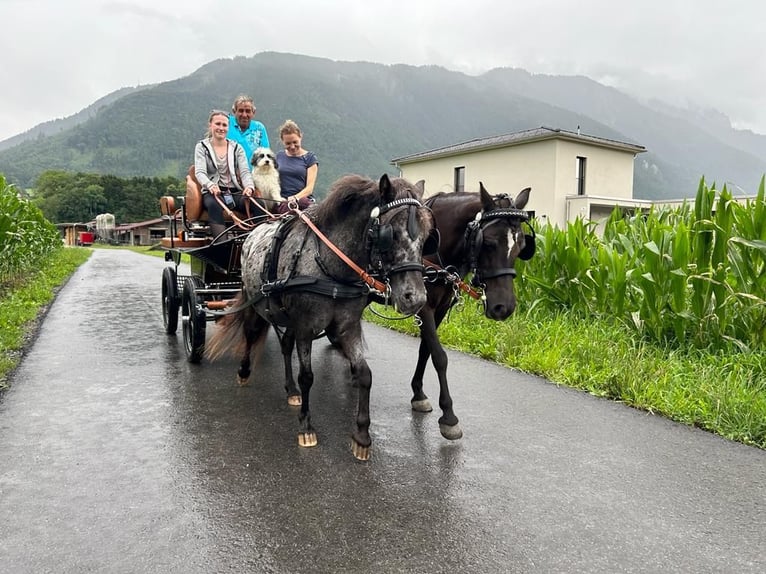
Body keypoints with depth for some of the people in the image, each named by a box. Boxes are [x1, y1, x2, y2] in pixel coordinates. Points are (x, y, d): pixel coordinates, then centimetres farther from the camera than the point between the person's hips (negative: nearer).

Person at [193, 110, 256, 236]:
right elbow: (199, 172, -2)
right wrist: (210, 185, -27)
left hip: (236, 193, 2)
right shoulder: (202, 147, 12)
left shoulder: (237, 148, 19)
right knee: (214, 205, -40)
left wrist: (249, 186, -20)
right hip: (213, 193, -2)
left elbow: (245, 172, 5)